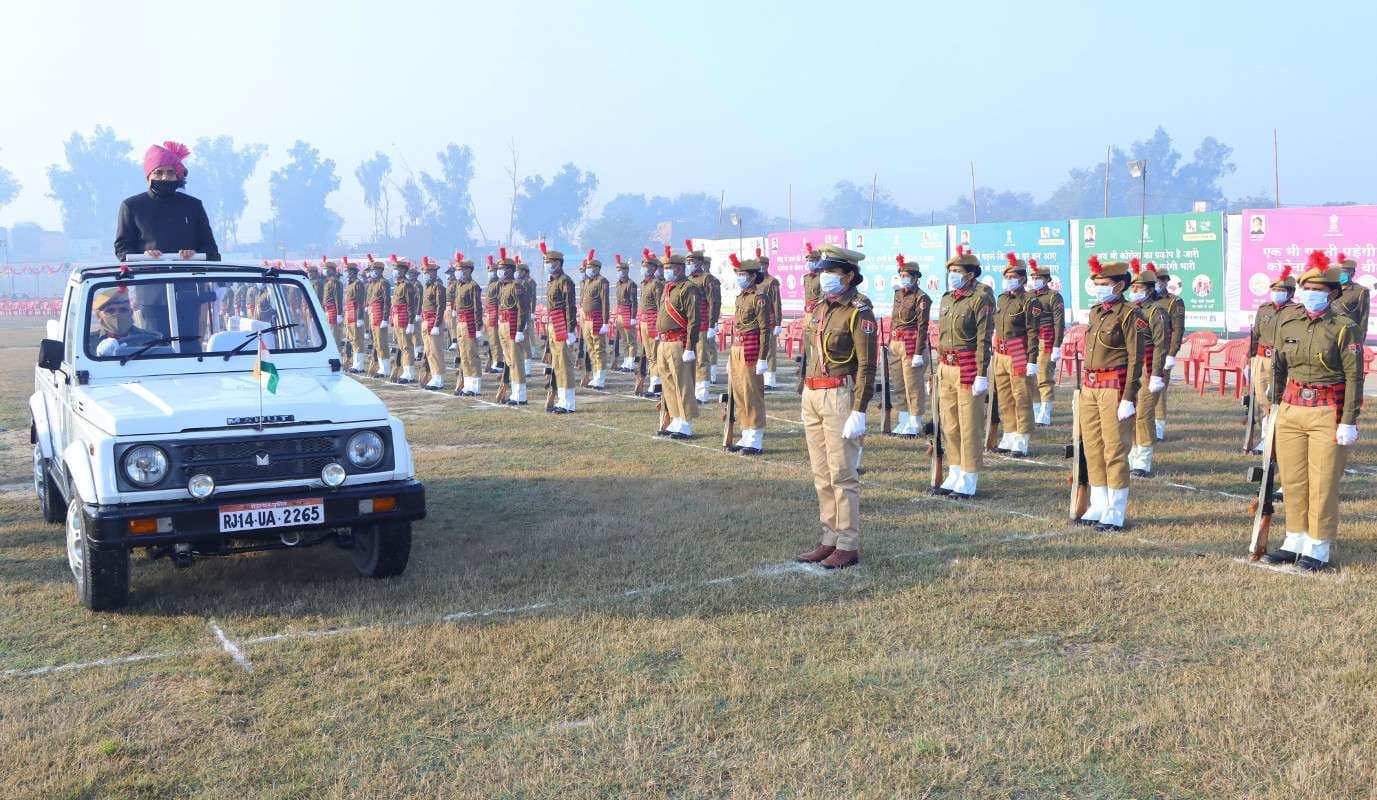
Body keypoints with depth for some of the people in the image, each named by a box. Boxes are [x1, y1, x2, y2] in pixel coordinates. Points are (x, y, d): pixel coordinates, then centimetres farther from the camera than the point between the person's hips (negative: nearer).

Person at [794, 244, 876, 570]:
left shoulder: (859, 312, -11)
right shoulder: (821, 308, 14)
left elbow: (867, 366, -14)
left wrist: (859, 412, -18)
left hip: (839, 395, -8)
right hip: (812, 394, 8)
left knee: (842, 473, -4)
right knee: (821, 473, 11)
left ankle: (848, 547, 2)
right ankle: (830, 540, 19)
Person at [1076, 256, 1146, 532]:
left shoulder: (1129, 314, -9)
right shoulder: (1095, 311, 14)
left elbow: (1135, 359, -12)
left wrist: (1128, 399, -16)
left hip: (1114, 386, -8)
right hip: (1090, 386, 8)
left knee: (1114, 448, -3)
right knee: (1092, 447, 11)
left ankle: (1116, 513, 5)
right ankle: (1099, 507, 22)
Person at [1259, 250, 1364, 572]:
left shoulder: (1344, 328, -8)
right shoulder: (1287, 323, 6)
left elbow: (1354, 377, -10)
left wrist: (1349, 422, -14)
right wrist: (1272, 406, 15)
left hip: (1328, 413, -5)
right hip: (1291, 410, 5)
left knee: (1323, 484, 0)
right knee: (1292, 481, 10)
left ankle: (1318, 548, 10)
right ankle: (1295, 540, 22)